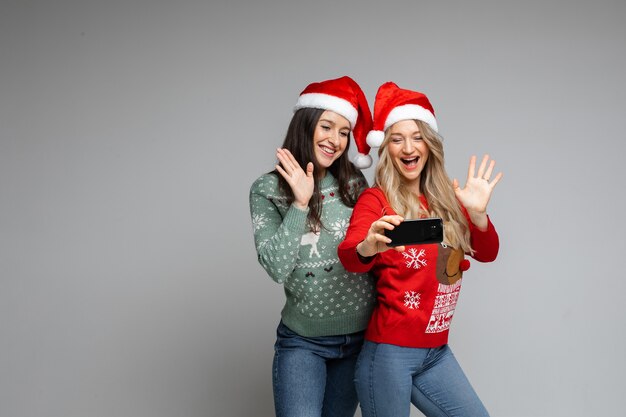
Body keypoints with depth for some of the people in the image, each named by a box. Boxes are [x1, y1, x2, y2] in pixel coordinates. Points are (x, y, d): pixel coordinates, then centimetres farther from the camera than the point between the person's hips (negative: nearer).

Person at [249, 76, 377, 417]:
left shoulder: (353, 183, 1)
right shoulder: (267, 190, -6)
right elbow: (276, 268, -16)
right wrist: (300, 203, -20)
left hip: (360, 337, 3)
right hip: (303, 342, -3)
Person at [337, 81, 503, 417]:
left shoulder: (446, 199, 7)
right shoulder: (376, 199, -8)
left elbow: (486, 253, 2)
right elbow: (349, 257, -24)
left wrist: (478, 213, -18)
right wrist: (368, 247, -48)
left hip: (436, 351, 6)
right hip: (389, 351, -6)